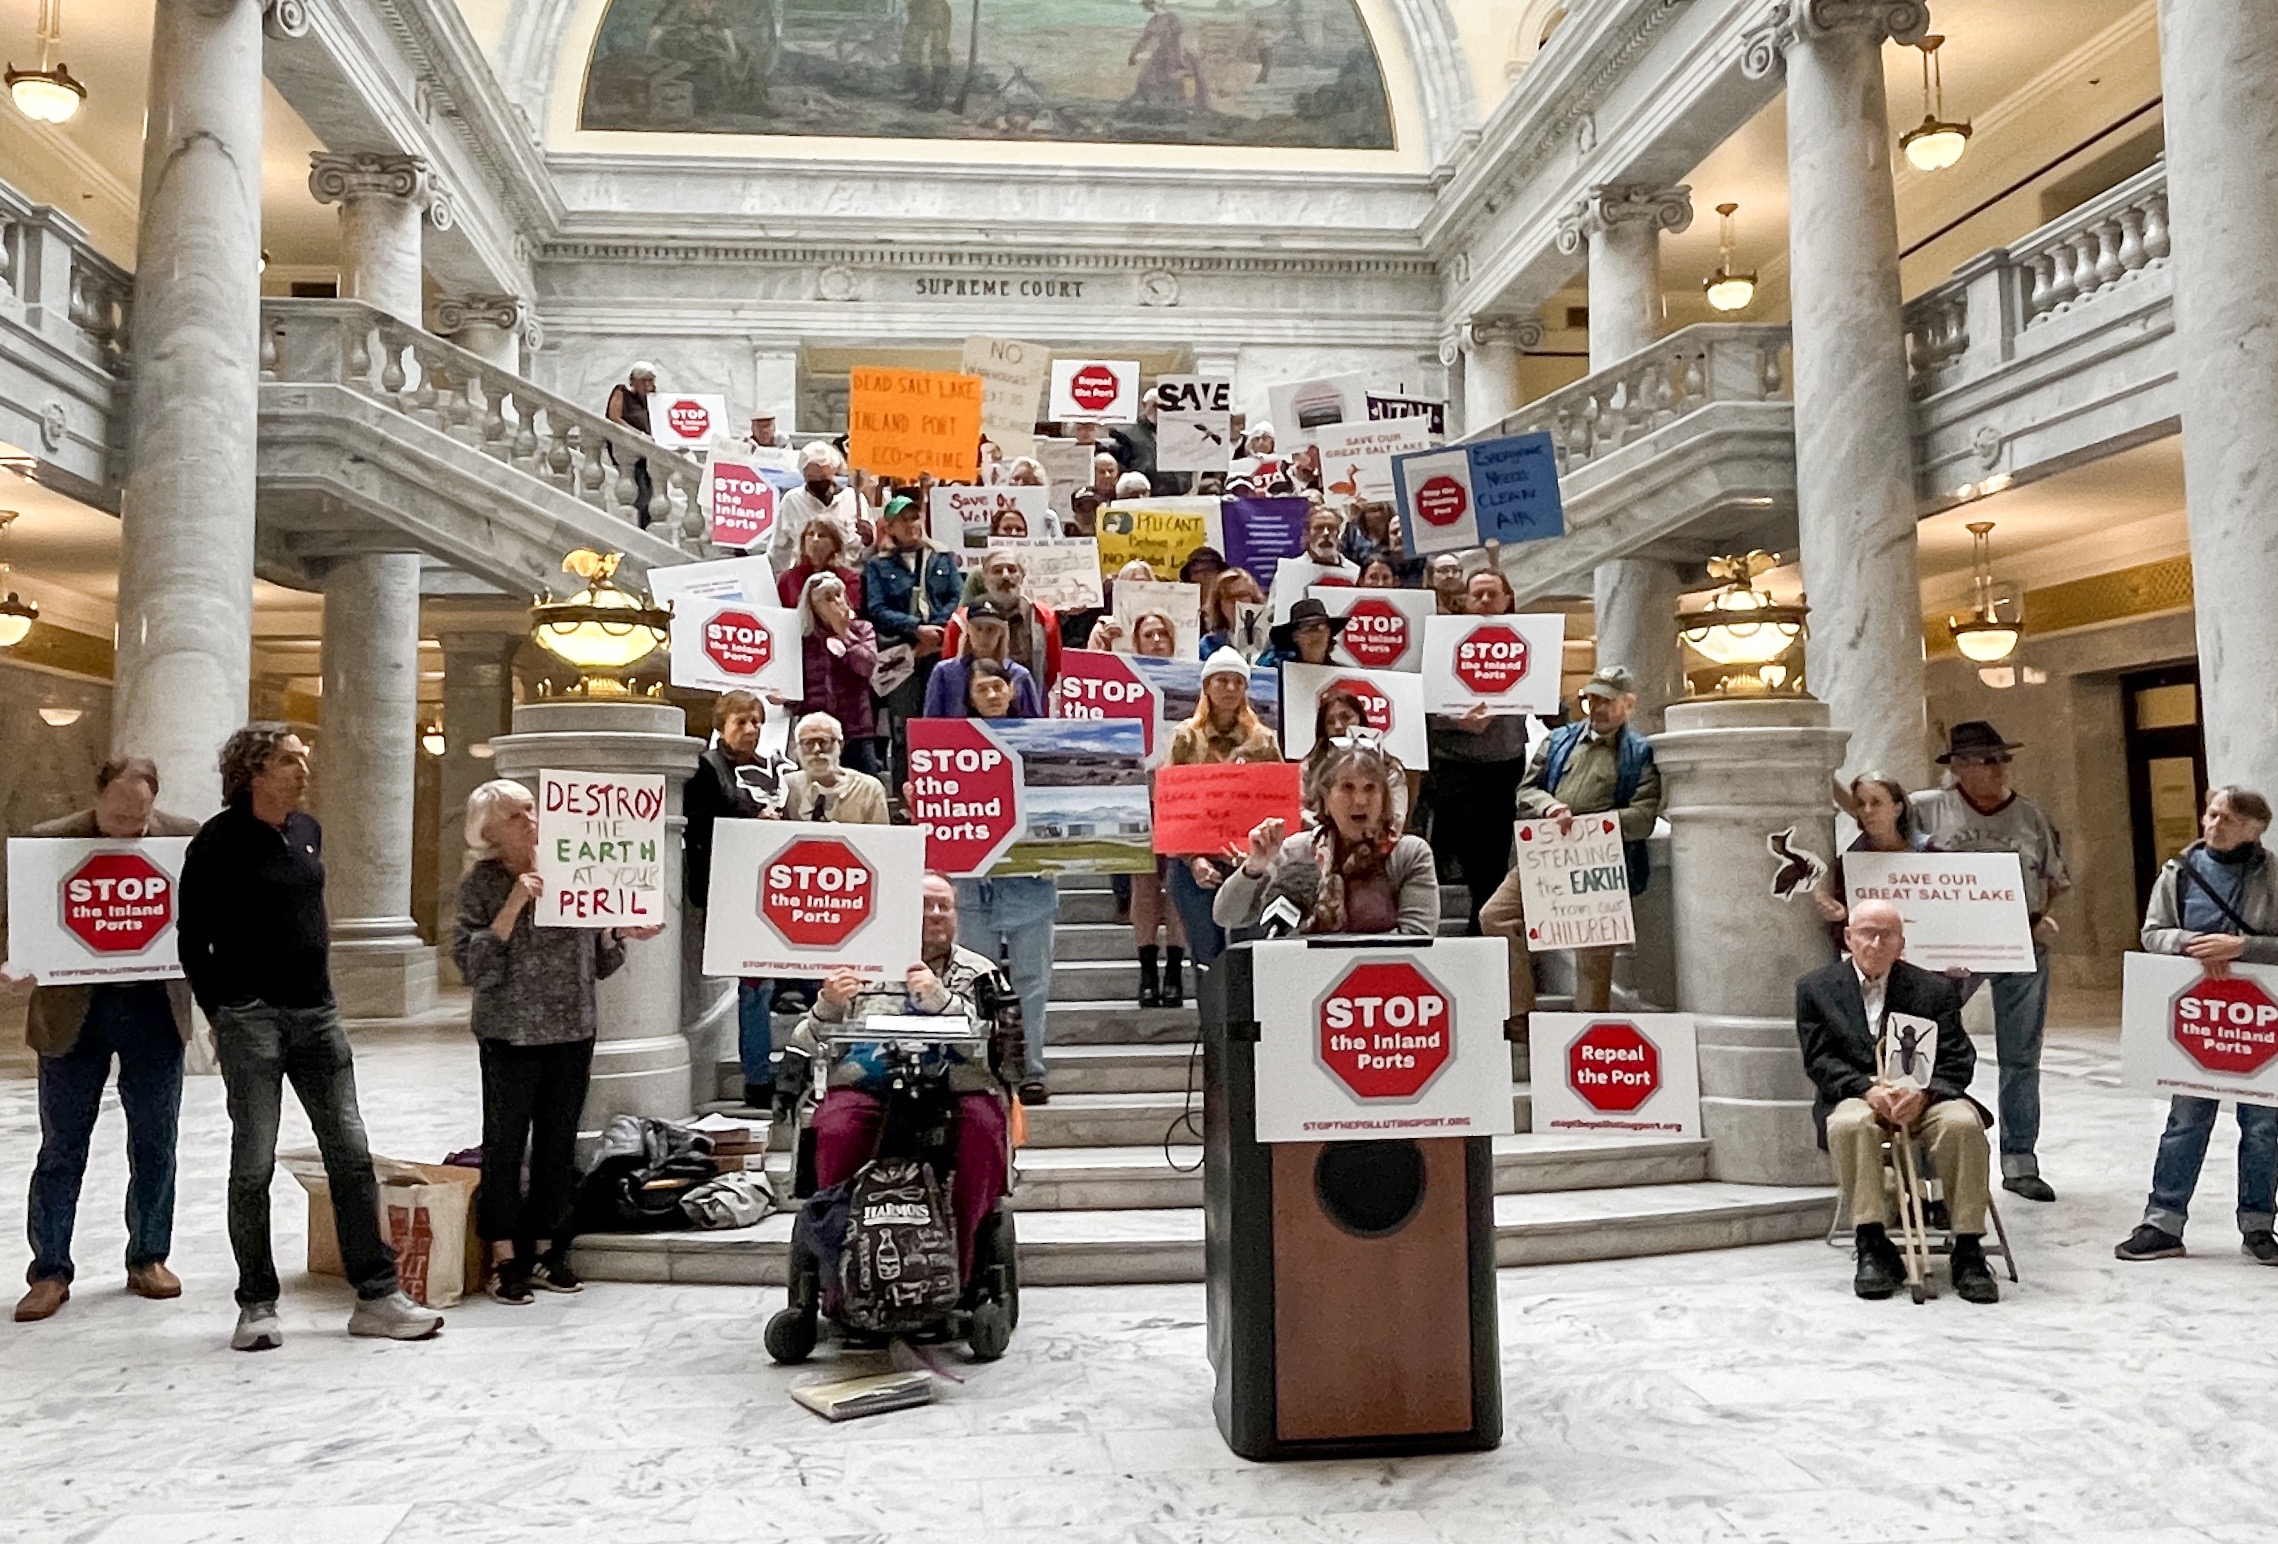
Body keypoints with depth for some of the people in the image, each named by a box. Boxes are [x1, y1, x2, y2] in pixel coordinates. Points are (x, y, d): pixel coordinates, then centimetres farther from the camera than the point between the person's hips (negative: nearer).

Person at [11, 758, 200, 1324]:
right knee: (62, 1147, 7)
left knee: (155, 1145, 10)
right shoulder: (49, 842, -4)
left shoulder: (183, 837, -1)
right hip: (73, 1013, -1)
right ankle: (50, 1272, 18)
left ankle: (149, 1258, 23)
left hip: (155, 1008, 1)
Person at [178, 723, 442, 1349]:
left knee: (351, 1153, 4)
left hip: (317, 1014, 6)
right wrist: (222, 1012, -2)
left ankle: (376, 1296, 9)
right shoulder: (219, 840, -7)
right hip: (251, 1017, -5)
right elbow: (192, 939, -3)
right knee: (254, 1164, 1)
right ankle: (256, 1306, 15)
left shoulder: (308, 829, 11)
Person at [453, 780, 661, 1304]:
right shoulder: (481, 883, -4)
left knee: (560, 1142, 10)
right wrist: (513, 906, -21)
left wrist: (620, 934, -6)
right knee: (506, 1143, 4)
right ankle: (505, 1258, 16)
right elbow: (473, 966, -14)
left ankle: (547, 1250, 23)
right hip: (511, 1034, -4)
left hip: (573, 1031, 4)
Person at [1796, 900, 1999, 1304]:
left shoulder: (1934, 988, 11)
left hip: (1924, 1096, 1)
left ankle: (1968, 1253, -20)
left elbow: (1956, 1060, 3)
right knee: (1849, 1124, -35)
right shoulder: (1816, 989, 10)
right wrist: (1868, 1089, -18)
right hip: (1855, 1096, -1)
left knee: (1963, 1123, -31)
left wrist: (1922, 1093, -19)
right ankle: (1874, 1249, -26)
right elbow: (1820, 1060, 1)